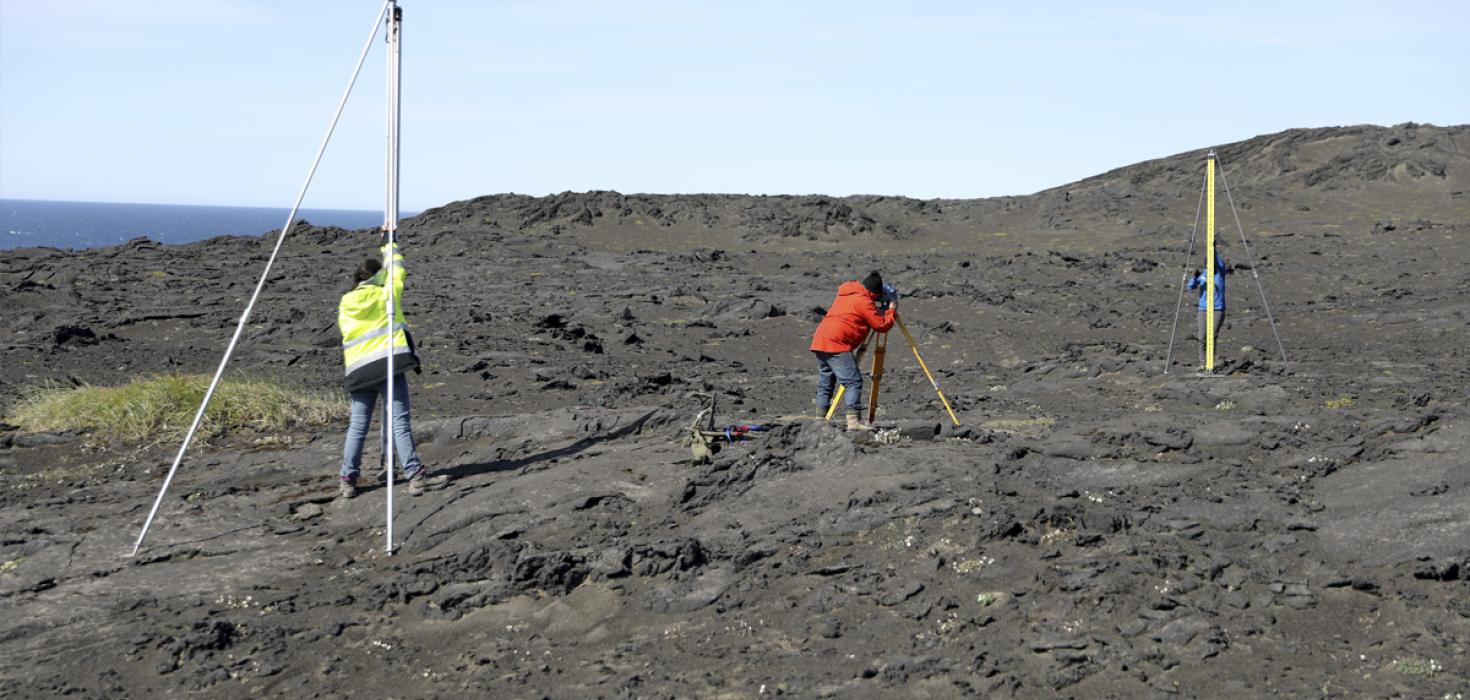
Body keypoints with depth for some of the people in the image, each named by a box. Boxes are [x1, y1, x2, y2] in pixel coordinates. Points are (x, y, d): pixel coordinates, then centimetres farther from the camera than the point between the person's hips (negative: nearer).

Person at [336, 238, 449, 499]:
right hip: (389, 362, -4)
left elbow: (348, 338, 15)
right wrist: (390, 245, 37)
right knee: (400, 422, -8)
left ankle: (348, 481, 10)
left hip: (358, 369, 4)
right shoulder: (387, 294, 5)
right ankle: (416, 476, -13)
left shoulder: (345, 304, 13)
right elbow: (397, 269, 22)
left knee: (357, 425, 9)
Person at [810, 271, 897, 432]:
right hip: (837, 345, -9)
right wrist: (892, 310, 11)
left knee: (825, 383, 14)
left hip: (819, 341, 9)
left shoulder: (845, 293, 21)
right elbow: (882, 325, -4)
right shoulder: (865, 302, -6)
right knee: (853, 382, -10)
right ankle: (854, 419, -19)